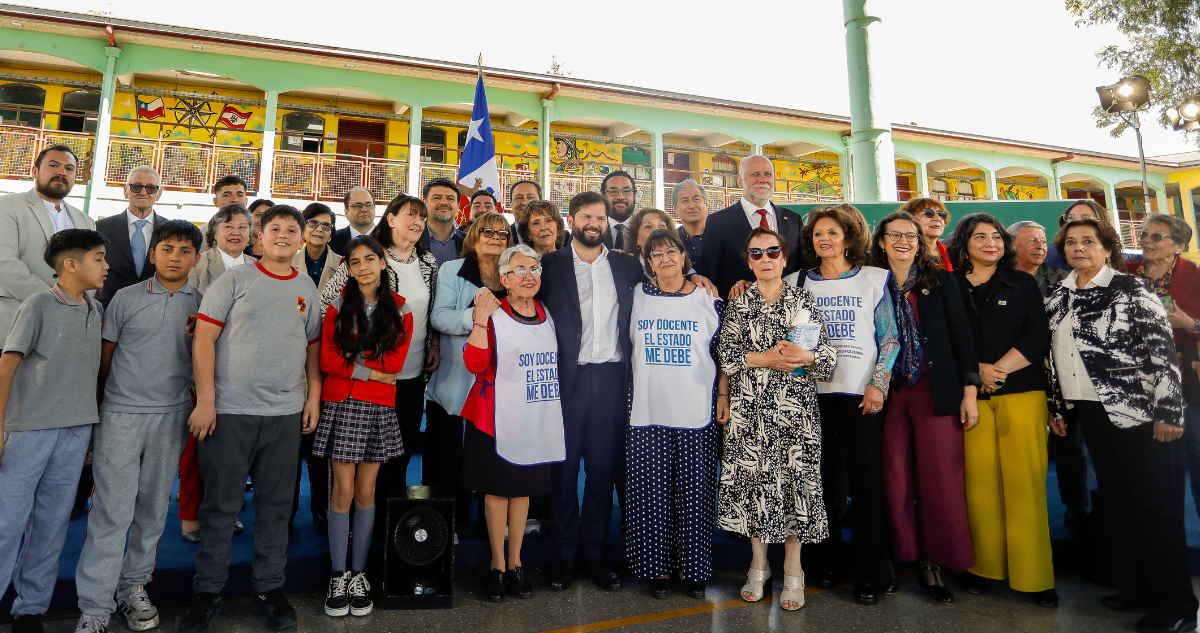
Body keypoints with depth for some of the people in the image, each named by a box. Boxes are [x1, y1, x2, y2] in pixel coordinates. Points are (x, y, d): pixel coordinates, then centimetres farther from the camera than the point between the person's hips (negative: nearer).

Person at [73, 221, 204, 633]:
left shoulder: (201, 305, 7)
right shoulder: (127, 298, 2)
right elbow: (105, 356, 8)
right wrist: (95, 410, 10)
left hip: (172, 416, 2)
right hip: (121, 414, -2)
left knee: (154, 507, 10)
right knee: (112, 509, -3)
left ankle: (134, 586, 26)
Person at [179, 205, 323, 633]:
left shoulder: (307, 287, 11)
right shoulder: (235, 280, 1)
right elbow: (204, 339, -3)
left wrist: (314, 395, 7)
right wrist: (205, 400, -9)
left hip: (286, 412, 3)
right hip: (230, 409, -3)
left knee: (276, 504, 9)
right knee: (220, 505, 5)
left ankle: (269, 588, 22)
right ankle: (208, 592, 21)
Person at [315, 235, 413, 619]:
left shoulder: (400, 311, 5)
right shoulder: (338, 305, 5)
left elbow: (395, 364, -6)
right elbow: (326, 360, -5)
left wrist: (351, 359, -9)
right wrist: (373, 371, -10)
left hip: (379, 409, 1)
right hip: (340, 405, 0)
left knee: (366, 492, 6)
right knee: (343, 490, 0)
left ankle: (359, 573, 19)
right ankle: (338, 575, 14)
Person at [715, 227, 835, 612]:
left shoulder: (804, 300, 5)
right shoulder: (739, 304, 6)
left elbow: (828, 358, 2)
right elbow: (725, 355, 1)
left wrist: (804, 356, -16)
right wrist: (766, 358, -9)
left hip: (795, 407, 0)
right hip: (749, 407, 1)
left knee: (796, 478, 0)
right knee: (753, 478, 3)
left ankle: (792, 570, 17)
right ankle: (758, 565, 22)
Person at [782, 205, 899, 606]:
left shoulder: (874, 279, 7)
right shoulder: (797, 283, 11)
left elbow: (889, 337, 5)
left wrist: (878, 383, -5)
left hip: (861, 393, -1)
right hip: (814, 392, 2)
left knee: (866, 479, -2)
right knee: (820, 478, 6)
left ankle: (870, 574, 10)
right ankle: (825, 565, 20)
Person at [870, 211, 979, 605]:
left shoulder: (941, 281, 6)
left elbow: (962, 335, 3)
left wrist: (970, 392, -2)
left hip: (936, 391, 0)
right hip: (889, 393, 1)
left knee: (941, 480, 0)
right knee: (896, 481, 4)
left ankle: (934, 565, 12)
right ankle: (902, 558, 17)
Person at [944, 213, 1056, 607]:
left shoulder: (1023, 284, 12)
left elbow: (1038, 338, 2)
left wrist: (999, 370, -10)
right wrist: (976, 370, -10)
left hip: (1022, 391, 0)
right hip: (970, 395, 0)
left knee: (1024, 481, -3)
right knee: (979, 480, -2)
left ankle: (1032, 576, 6)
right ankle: (984, 565, 11)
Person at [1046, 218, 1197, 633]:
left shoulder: (1131, 291, -6)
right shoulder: (1056, 298, 10)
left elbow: (1163, 351, -10)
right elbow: (1053, 357, 14)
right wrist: (1058, 409, 13)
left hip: (1137, 411, -5)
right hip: (1090, 412, 6)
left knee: (1157, 504, 1)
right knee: (1115, 501, 12)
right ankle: (1135, 588, 24)